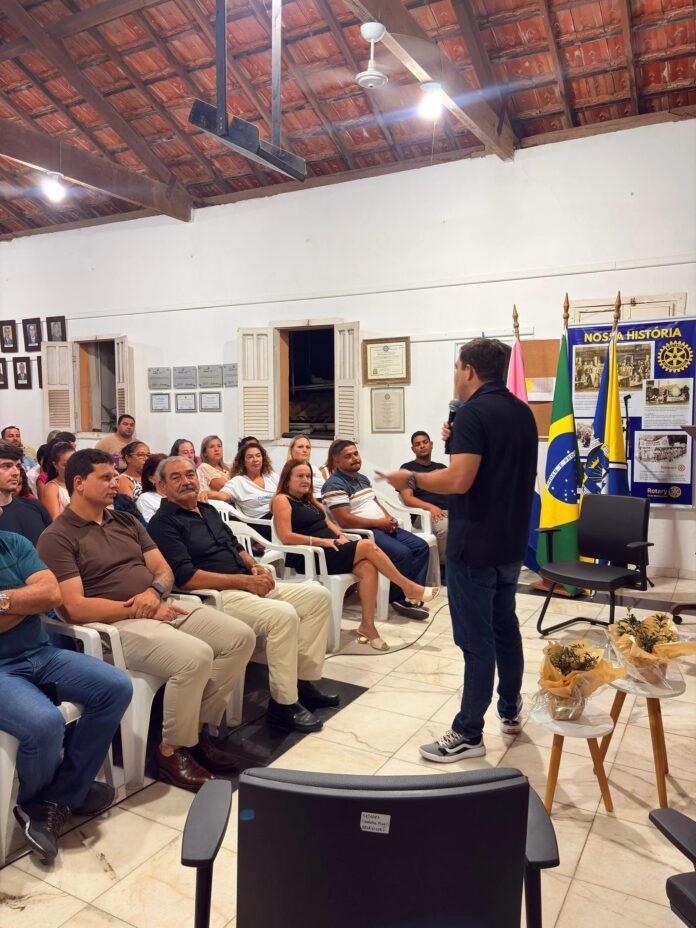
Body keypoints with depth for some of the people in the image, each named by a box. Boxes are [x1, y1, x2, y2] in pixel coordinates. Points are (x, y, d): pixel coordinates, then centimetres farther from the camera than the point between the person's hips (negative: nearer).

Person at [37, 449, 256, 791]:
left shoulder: (126, 521, 16)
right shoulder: (57, 538, -5)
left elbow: (164, 569, 14)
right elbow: (76, 608, -15)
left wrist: (155, 591, -10)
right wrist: (139, 610, -15)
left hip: (162, 607, 8)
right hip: (117, 624, -7)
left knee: (241, 637, -8)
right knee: (196, 657, -31)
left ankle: (199, 726, 5)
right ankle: (171, 750, -7)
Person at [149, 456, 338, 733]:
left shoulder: (209, 510, 19)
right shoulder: (163, 523, -7)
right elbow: (186, 578, -18)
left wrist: (254, 567, 2)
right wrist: (245, 581, -19)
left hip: (248, 585, 9)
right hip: (217, 596, -9)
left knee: (319, 595, 0)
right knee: (284, 615, -31)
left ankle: (304, 681, 5)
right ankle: (283, 704, -15)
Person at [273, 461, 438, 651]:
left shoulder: (308, 499, 21)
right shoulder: (282, 500, -6)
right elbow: (286, 537, -16)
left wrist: (340, 535, 0)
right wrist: (321, 541, -18)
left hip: (331, 549, 8)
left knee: (368, 568, -21)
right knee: (367, 546, -20)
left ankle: (367, 625, -16)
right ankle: (409, 587, -7)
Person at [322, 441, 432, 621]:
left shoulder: (363, 478, 18)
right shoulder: (335, 485, -12)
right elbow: (345, 521, -20)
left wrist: (389, 518, 1)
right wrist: (379, 523, -15)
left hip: (382, 527, 10)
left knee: (421, 547, -5)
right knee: (403, 554, -26)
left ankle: (408, 596, -10)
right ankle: (396, 597, -2)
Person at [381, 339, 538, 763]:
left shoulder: (473, 411, -17)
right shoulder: (523, 412, 9)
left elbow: (459, 480, -26)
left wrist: (410, 479, -12)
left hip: (475, 545, -9)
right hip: (511, 542, 9)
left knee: (476, 639, 0)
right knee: (505, 626, 21)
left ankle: (468, 734, 12)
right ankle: (510, 709, 36)